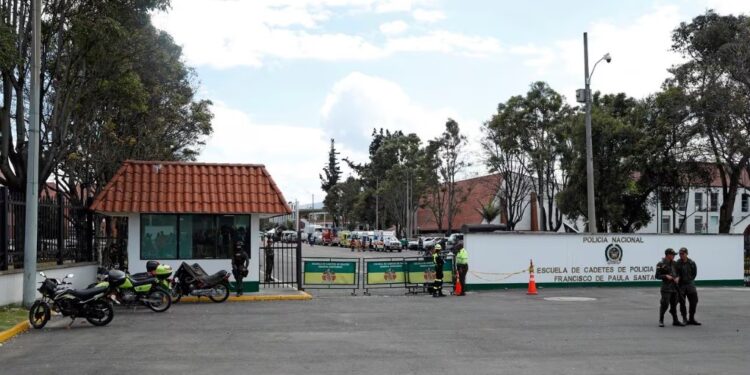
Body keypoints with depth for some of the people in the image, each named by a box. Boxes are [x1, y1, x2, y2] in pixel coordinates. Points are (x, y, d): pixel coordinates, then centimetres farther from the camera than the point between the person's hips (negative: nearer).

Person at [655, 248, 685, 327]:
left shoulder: (674, 263, 11)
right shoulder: (661, 264, -8)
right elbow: (657, 276, -6)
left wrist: (677, 278, -1)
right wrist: (666, 276, -19)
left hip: (674, 286, 6)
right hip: (666, 287, -6)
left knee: (674, 304, 11)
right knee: (665, 304, -8)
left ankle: (675, 321, 20)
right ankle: (661, 321, 3)